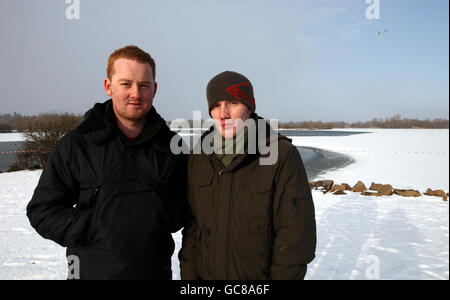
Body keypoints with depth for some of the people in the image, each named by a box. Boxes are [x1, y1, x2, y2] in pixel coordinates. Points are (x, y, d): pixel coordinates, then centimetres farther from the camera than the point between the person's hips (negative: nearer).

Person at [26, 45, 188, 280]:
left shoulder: (171, 146, -1)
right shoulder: (76, 144, -7)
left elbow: (187, 201, 8)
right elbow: (42, 210, -3)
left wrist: (165, 220, -11)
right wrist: (94, 228, -15)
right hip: (93, 270, -1)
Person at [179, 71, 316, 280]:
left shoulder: (283, 155, -17)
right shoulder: (200, 157, -3)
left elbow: (296, 233, -16)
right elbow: (192, 224, 3)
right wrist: (189, 274, 2)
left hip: (262, 275, -3)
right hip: (208, 274, 4)